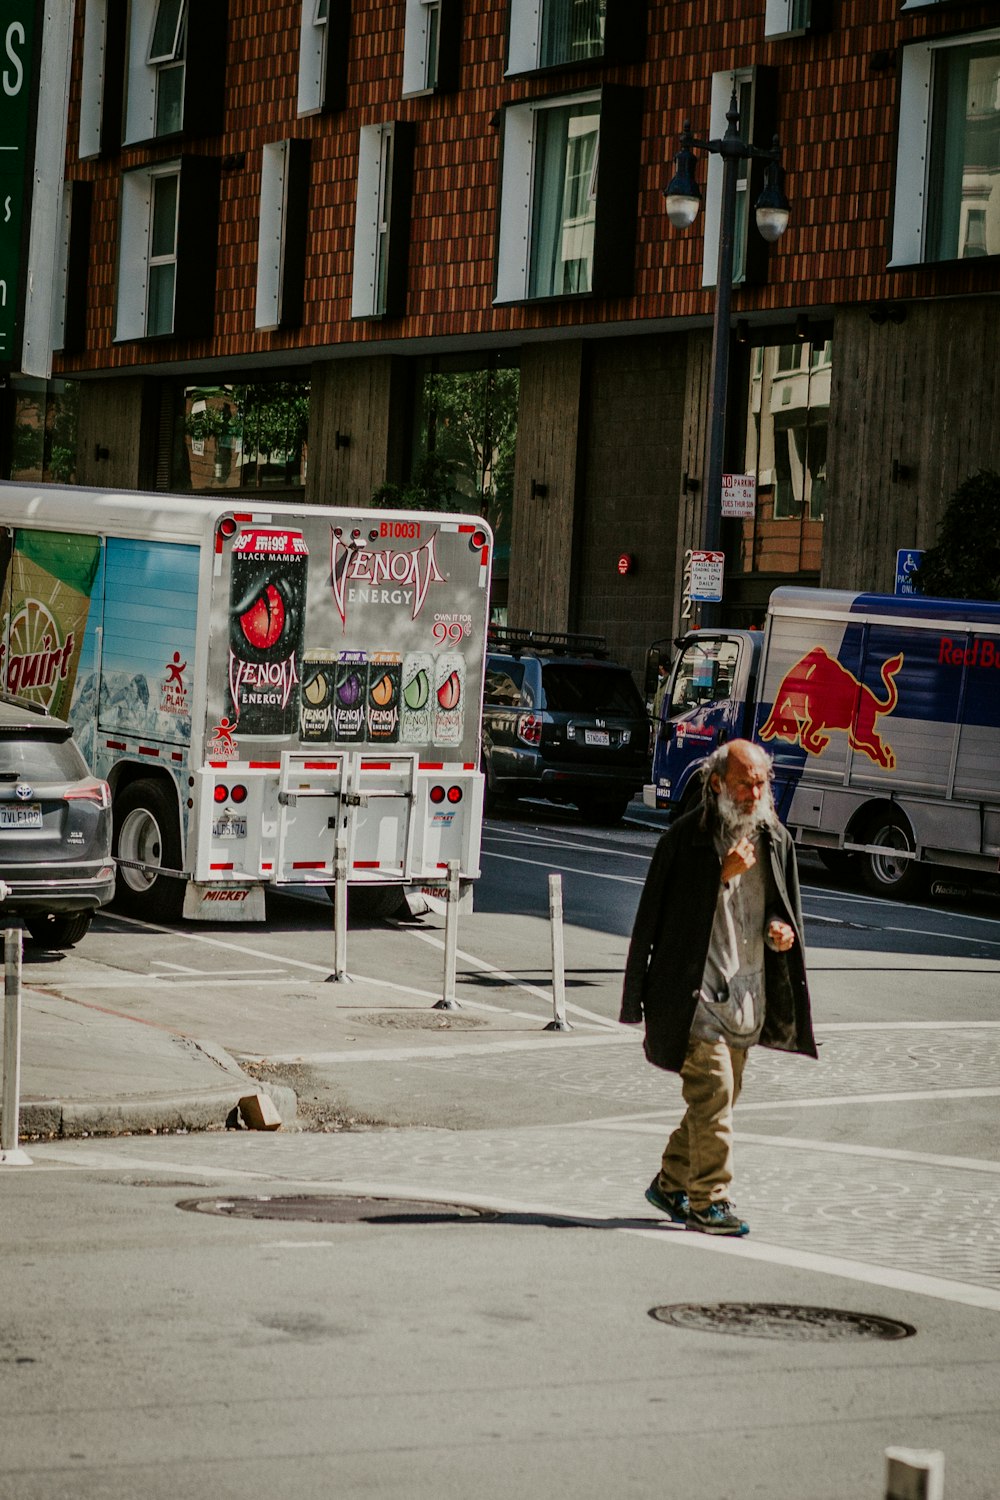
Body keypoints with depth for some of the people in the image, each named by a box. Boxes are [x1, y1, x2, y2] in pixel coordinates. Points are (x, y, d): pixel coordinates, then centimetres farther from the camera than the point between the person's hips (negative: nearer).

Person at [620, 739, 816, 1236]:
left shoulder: (776, 840, 9)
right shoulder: (686, 838, -8)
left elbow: (785, 907, 22)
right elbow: (662, 911, -8)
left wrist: (782, 930, -1)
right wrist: (722, 875, -17)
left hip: (747, 993, 6)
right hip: (696, 989, -6)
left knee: (720, 1096, 12)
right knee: (713, 1090, -13)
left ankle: (670, 1184, 27)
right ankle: (708, 1200, -5)